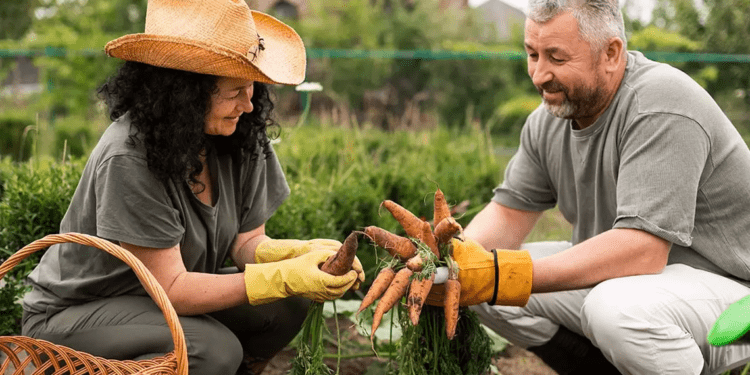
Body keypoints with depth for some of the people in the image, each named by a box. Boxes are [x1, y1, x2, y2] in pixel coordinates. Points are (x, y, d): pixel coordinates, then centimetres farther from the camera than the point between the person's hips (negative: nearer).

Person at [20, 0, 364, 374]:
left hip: (154, 303, 7)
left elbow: (247, 241, -2)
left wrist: (301, 254, -25)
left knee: (285, 305, -14)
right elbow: (171, 288, -27)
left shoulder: (241, 138, -8)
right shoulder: (128, 159, -29)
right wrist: (287, 277, -35)